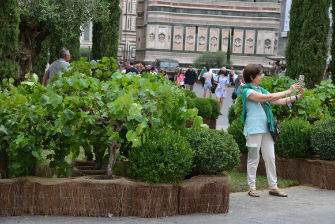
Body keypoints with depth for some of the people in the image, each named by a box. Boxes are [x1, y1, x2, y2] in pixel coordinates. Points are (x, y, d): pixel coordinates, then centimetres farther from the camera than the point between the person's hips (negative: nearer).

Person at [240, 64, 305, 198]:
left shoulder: (262, 90, 15)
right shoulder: (248, 91, -10)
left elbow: (279, 101, 12)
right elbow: (269, 98, -18)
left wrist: (297, 96, 3)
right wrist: (288, 91, -13)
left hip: (265, 128, 7)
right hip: (253, 129, -7)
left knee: (270, 158, 7)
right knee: (253, 159, 0)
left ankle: (273, 187, 13)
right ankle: (252, 188, 10)